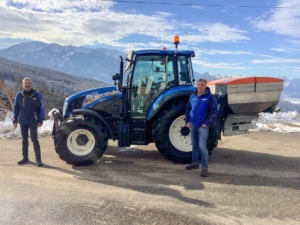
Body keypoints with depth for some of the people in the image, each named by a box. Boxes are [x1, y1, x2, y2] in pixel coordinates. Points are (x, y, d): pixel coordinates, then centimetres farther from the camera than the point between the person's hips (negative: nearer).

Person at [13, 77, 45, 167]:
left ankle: (38, 159, 2)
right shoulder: (19, 95, 2)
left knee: (34, 140, -4)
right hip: (22, 122, 4)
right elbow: (16, 108, 9)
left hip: (33, 122, -4)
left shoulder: (37, 95, -6)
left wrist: (40, 120, -8)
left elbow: (41, 108, -5)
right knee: (24, 140, 14)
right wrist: (15, 120, 6)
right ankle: (25, 157, 25)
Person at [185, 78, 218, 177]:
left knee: (202, 147, -9)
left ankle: (205, 167, 0)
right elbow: (188, 109, 14)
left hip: (203, 126, -5)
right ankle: (195, 163, 28)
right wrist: (187, 121, 5)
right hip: (192, 125, 6)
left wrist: (207, 123, -15)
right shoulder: (193, 96, 8)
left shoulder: (210, 96, -7)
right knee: (194, 145, 15)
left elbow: (214, 111, -11)